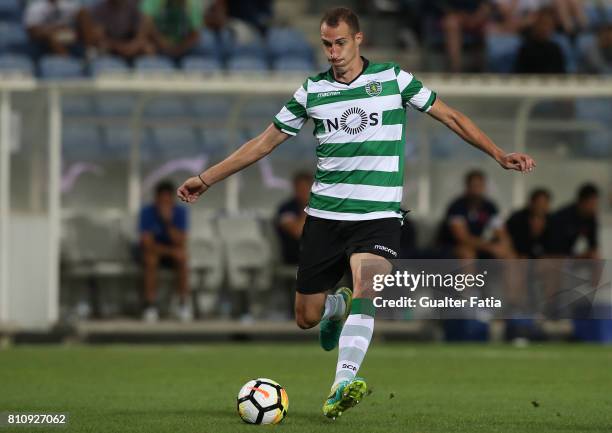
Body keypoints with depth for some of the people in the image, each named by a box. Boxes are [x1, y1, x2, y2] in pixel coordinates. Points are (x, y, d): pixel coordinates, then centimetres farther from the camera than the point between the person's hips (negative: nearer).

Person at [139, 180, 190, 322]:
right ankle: (151, 306, -30)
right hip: (154, 249, -1)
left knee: (182, 258, -33)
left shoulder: (180, 212, -14)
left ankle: (183, 304, -24)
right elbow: (147, 243, -24)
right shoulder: (147, 212, -18)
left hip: (173, 249, 1)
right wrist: (171, 251, -33)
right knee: (150, 259, -36)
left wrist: (168, 221, -35)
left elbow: (181, 243, -22)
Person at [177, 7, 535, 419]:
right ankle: (338, 306, 41)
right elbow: (264, 142, 12)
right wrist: (206, 179, 12)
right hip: (324, 215, 3)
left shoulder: (393, 79, 1)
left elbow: (450, 116, 7)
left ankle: (343, 385, -39)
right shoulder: (312, 91, 5)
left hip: (379, 216, -3)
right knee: (307, 318, 5)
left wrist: (499, 154, -2)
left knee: (366, 287, -29)